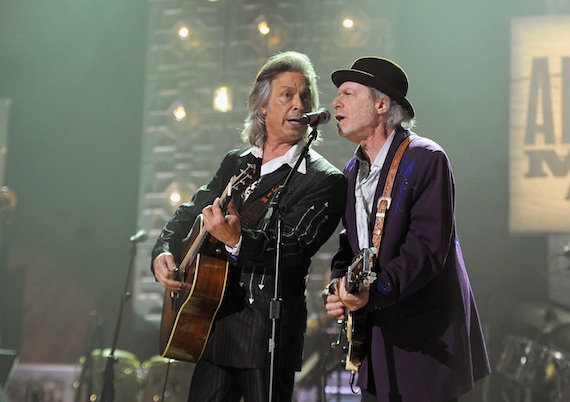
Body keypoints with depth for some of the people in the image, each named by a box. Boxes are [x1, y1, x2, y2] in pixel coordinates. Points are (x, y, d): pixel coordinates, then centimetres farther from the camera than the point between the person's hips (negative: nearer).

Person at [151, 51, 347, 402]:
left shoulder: (325, 181, -6)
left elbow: (293, 249, -18)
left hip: (268, 336, -5)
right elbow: (189, 214, 21)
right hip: (214, 323, 5)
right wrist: (163, 253, 2)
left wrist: (238, 241, -34)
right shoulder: (235, 164, 14)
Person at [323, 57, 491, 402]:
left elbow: (428, 247, -21)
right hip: (373, 335, 7)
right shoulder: (353, 171, 13)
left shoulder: (426, 160, -12)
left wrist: (373, 292, -32)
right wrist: (337, 289, -3)